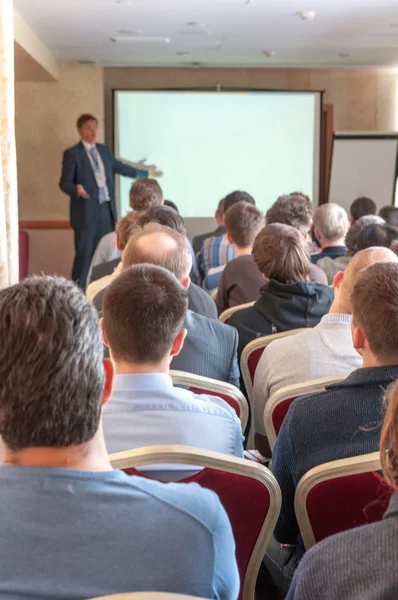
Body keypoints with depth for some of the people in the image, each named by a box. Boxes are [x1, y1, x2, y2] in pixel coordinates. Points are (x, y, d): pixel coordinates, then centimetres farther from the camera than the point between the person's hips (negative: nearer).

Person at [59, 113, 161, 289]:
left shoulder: (103, 149, 13)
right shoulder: (72, 153, -7)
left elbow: (120, 167, 25)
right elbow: (64, 183, -9)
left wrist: (145, 172, 31)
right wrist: (77, 189, -30)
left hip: (105, 209, 6)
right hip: (86, 211, -6)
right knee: (84, 255, -7)